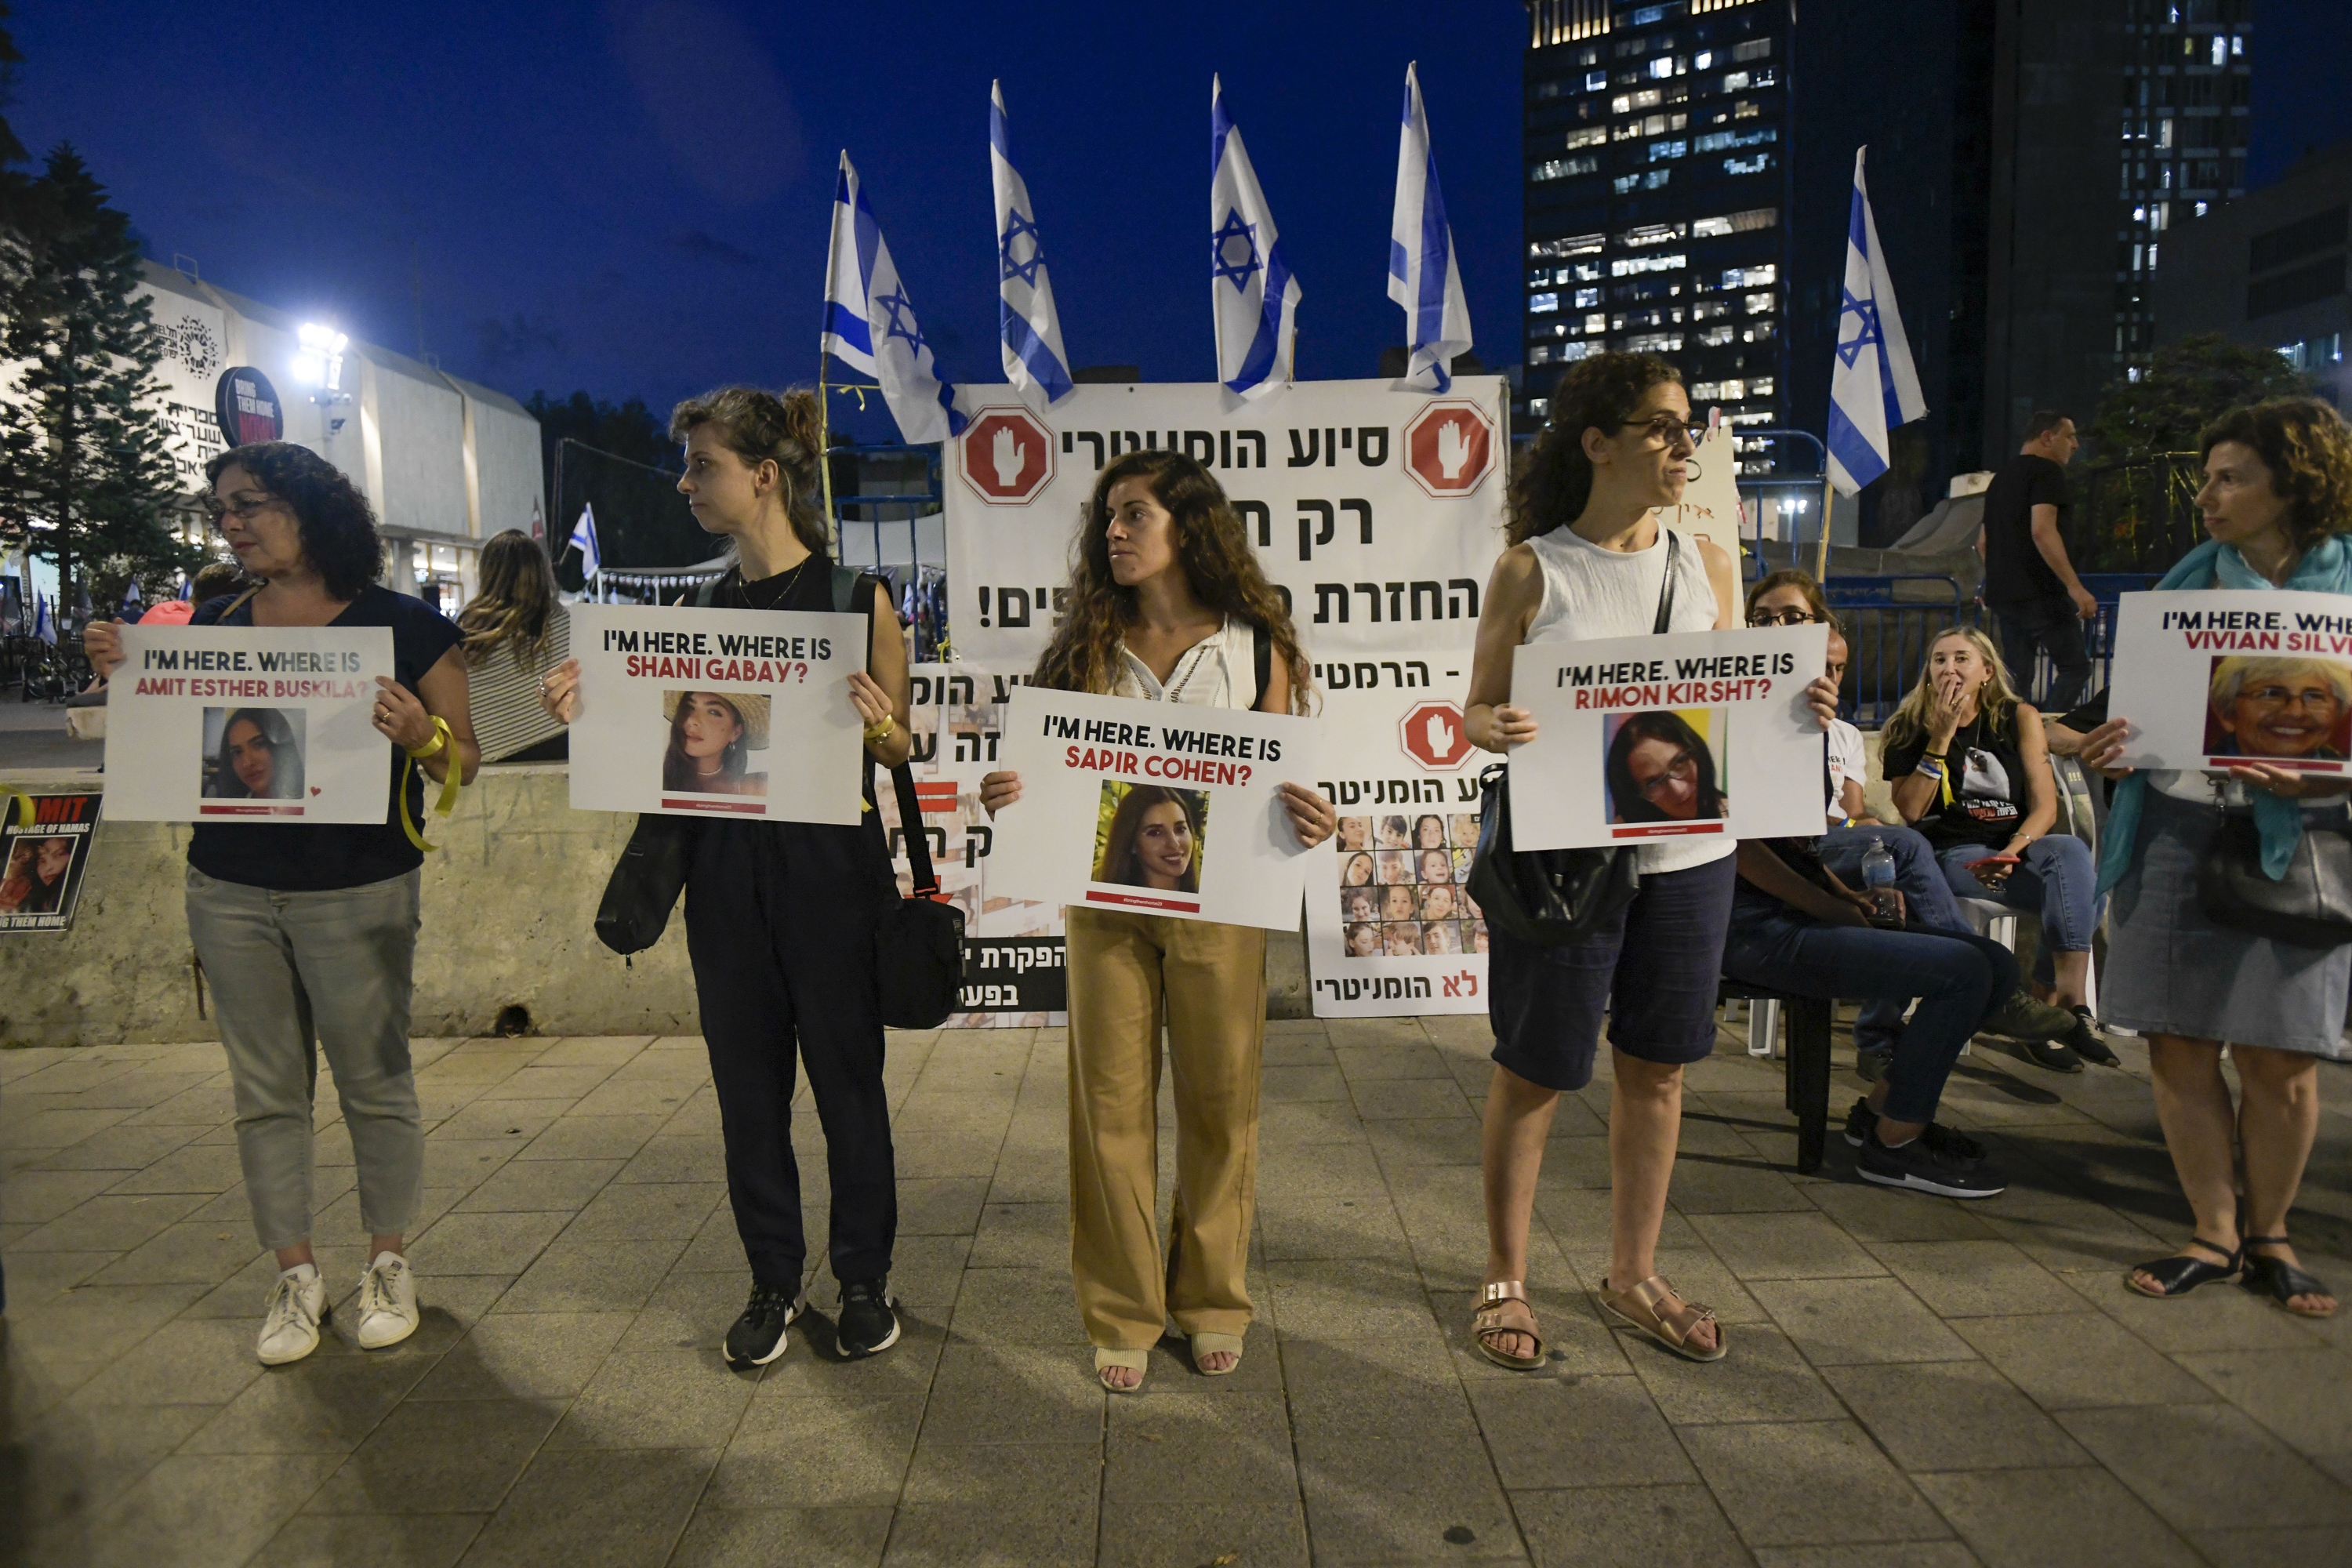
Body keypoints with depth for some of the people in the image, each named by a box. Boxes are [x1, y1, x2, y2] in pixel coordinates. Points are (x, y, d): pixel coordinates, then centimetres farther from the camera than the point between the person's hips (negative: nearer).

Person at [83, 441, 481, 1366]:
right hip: (228, 893, 4)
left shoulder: (401, 627, -5)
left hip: (356, 897, -4)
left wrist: (419, 734, -25)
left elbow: (463, 763, -4)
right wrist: (125, 678, -2)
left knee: (374, 1082, 7)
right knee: (265, 1091, 10)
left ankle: (389, 1262, 25)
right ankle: (295, 1275, 25)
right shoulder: (214, 626, 8)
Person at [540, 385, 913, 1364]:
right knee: (747, 1082, 11)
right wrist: (589, 712, -4)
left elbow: (903, 749, -1)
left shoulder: (857, 598, -5)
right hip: (725, 867, 5)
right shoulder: (705, 606, 9)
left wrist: (875, 726, -23)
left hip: (829, 863, -5)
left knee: (847, 1075, 6)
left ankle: (864, 1276, 25)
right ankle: (774, 1280, 28)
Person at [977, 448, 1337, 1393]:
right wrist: (1008, 794, -12)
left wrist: (1310, 819, -17)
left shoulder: (1256, 646, 2)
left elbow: (1286, 780, 5)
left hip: (1218, 906, -1)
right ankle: (1122, 1314, 22)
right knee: (1110, 1104, 6)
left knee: (1219, 1103, 9)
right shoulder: (1087, 645, 7)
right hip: (1106, 901, 2)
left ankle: (1211, 1300, 29)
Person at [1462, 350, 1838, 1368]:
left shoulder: (1706, 564, 8)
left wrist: (1795, 711, -7)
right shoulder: (1531, 570, -5)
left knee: (1657, 1067, 14)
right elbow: (1480, 710, -1)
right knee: (1534, 1071, 6)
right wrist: (1492, 730, -23)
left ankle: (1634, 1275, 33)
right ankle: (1504, 1280, 25)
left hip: (1687, 852, 5)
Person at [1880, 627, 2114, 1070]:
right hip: (1951, 854, -3)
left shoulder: (2019, 718, 8)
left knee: (2070, 851, -33)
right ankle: (2066, 1005, -23)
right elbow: (1911, 811, -7)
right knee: (2071, 889, -28)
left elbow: (2045, 805, 0)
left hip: (2017, 846, 3)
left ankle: (2066, 999, -34)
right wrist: (1941, 738, -11)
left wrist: (2012, 851, -19)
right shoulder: (1911, 728, 4)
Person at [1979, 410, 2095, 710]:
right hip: (2040, 593, -9)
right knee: (2075, 667, -3)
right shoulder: (2047, 471, -7)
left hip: (2002, 593, 9)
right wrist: (2074, 586, -25)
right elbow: (2042, 531, -21)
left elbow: (1983, 542, 25)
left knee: (2016, 674, 11)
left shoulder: (2001, 476, 20)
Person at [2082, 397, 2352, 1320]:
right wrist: (2109, 745, -4)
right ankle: (2215, 1234, 20)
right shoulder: (2189, 580, 11)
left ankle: (2268, 1234, 24)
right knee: (2178, 1045, 4)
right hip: (2174, 827, 3)